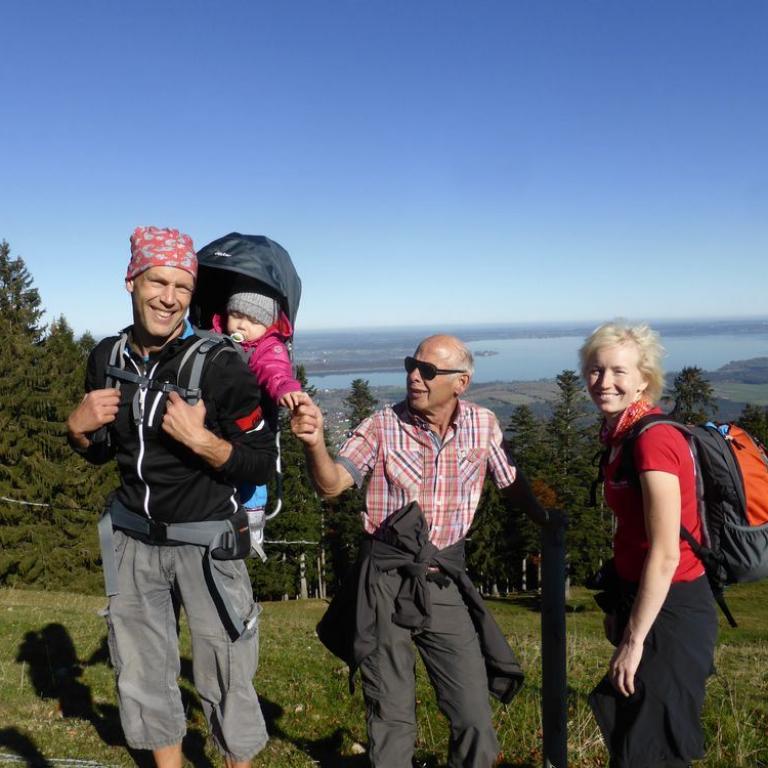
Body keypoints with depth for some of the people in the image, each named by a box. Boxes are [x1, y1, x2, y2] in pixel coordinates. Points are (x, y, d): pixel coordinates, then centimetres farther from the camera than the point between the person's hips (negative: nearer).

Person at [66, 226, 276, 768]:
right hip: (133, 539, 5)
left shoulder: (220, 366, -17)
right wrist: (78, 428, -7)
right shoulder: (108, 357, 0)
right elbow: (101, 452, 13)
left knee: (225, 682, 6)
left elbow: (263, 464, -14)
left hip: (205, 542, -5)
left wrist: (200, 440, -27)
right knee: (141, 679, 18)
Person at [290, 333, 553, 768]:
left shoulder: (483, 425, -1)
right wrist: (315, 442, -33)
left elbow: (512, 482, 12)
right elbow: (332, 484, -15)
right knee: (391, 716, 11)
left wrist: (548, 521, 6)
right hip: (387, 582, -1)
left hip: (445, 584, 2)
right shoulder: (383, 426, -7)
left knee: (475, 717, 9)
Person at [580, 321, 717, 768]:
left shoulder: (653, 438, -23)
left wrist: (633, 640, -17)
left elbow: (665, 554, -23)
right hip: (641, 598, 9)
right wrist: (617, 608, 16)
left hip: (670, 610, -9)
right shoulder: (620, 434, 5)